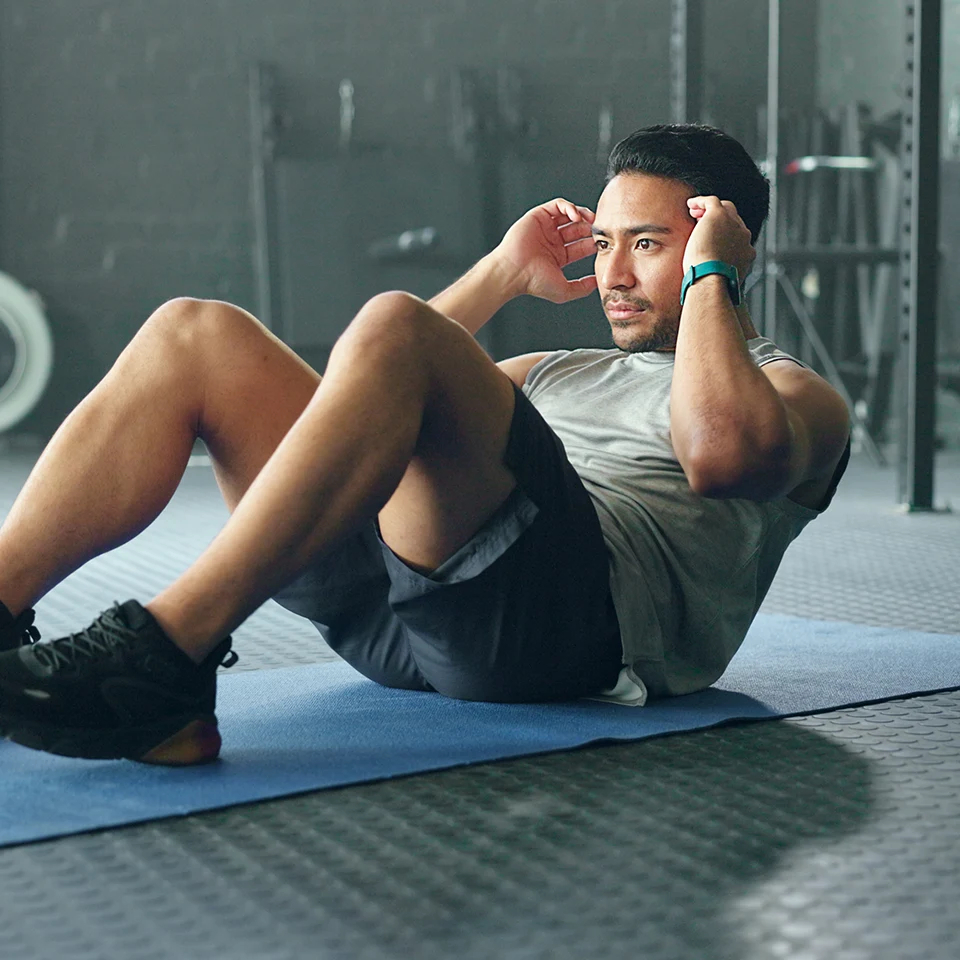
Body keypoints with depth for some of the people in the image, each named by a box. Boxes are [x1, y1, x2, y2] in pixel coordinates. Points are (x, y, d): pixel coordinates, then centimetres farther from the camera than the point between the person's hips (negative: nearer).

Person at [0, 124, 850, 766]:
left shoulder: (797, 396, 17)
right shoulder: (562, 374, 39)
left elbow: (723, 454, -10)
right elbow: (368, 394, 32)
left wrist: (708, 280, 3)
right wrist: (504, 274, 32)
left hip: (571, 618, -7)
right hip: (400, 613, 7)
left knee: (394, 329, -29)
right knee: (195, 336, -5)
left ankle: (162, 664, -39)